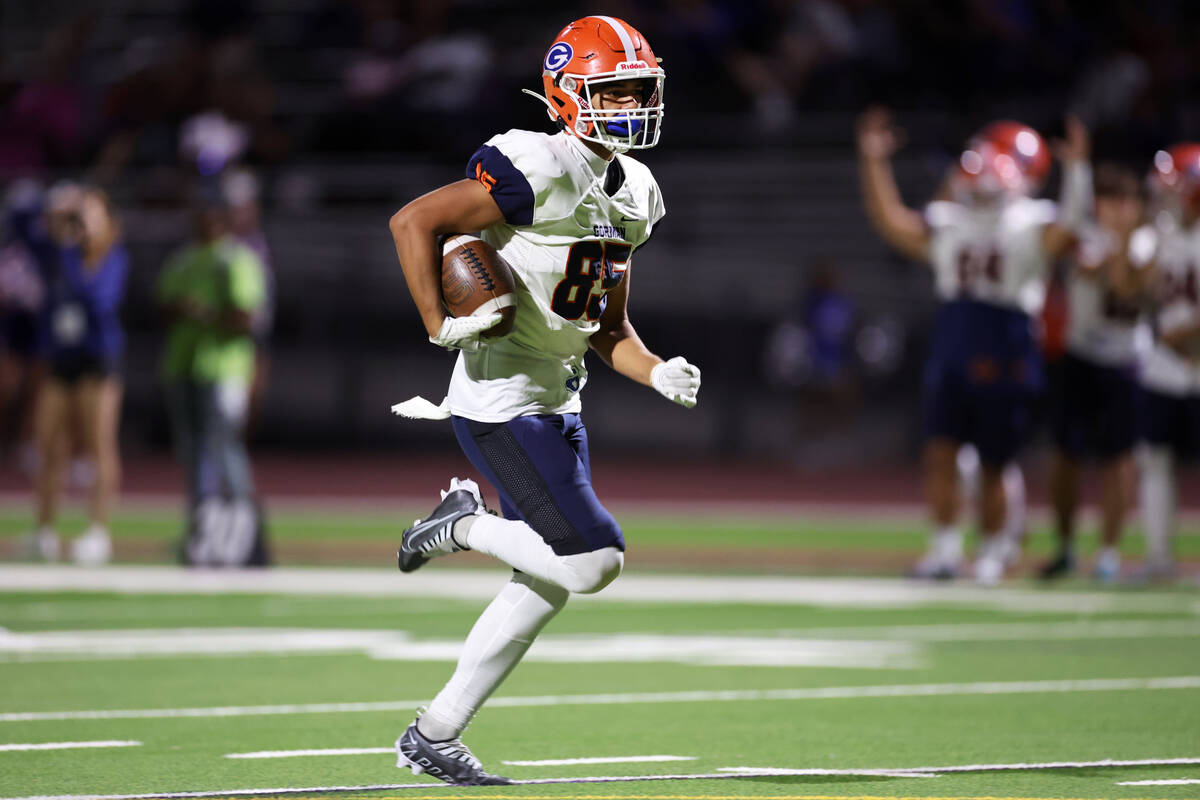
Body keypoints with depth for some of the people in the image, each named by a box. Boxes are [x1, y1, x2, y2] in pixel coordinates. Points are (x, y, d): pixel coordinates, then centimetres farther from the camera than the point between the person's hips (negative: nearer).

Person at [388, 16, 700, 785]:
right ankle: (466, 524, 6)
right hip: (502, 401, -10)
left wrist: (658, 374, -1)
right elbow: (413, 221, -19)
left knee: (548, 585, 11)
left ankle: (435, 734, 19)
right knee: (596, 559, -16)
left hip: (557, 404, 10)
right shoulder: (540, 172, -18)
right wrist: (440, 324, -22)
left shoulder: (631, 194, 11)